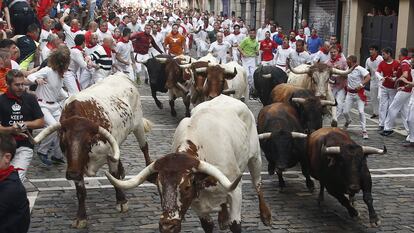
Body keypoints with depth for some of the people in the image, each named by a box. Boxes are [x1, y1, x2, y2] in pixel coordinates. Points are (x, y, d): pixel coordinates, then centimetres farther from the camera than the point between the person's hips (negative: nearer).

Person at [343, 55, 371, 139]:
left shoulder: (360, 69, -15)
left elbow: (368, 77, -23)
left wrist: (361, 85, -29)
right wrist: (346, 85, 6)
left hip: (359, 93, -6)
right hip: (350, 93, 6)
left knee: (361, 111, -12)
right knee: (345, 112, 7)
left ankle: (364, 131, -4)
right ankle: (348, 121, 42)